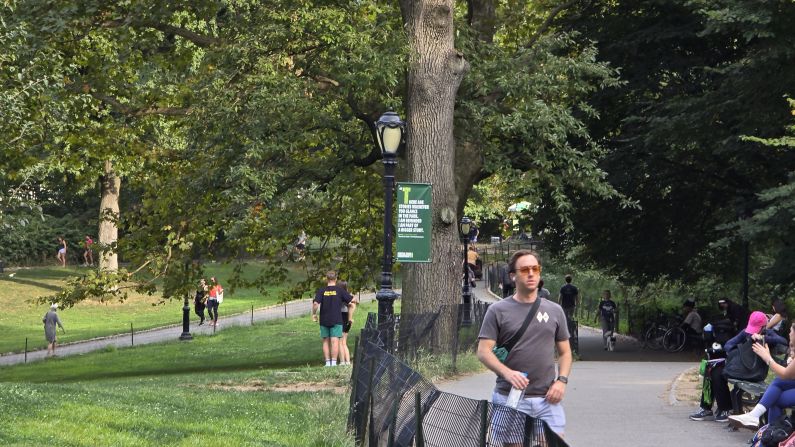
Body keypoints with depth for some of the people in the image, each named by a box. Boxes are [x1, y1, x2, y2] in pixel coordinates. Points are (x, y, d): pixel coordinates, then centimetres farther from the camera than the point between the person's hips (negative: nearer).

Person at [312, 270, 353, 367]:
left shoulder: (321, 291, -1)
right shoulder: (340, 290, -3)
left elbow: (315, 303, -13)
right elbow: (352, 300, -2)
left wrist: (314, 314, 3)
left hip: (324, 320, 2)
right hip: (336, 320, -2)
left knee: (326, 342, 10)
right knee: (335, 341, -3)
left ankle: (327, 362, 8)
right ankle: (333, 362, -9)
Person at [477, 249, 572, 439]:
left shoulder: (554, 311, 13)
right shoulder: (498, 311, 3)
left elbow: (564, 352, 17)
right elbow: (483, 351, -2)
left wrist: (561, 380, -1)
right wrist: (507, 373, -19)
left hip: (547, 399, 2)